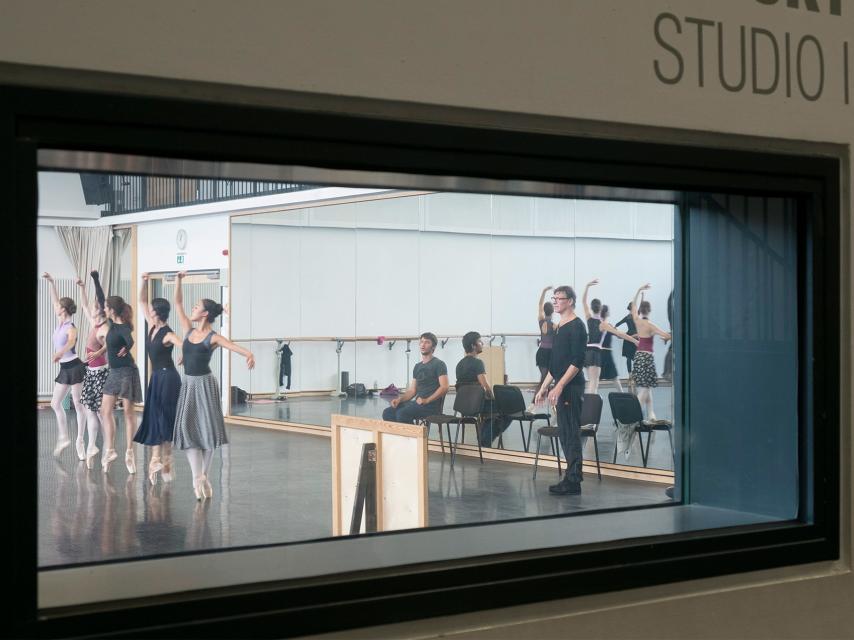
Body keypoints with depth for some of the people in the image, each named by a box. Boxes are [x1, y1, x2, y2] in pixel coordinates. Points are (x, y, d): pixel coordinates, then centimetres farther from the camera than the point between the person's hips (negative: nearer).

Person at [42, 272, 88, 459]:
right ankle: (63, 438, 16)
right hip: (64, 368, 9)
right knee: (55, 403, 8)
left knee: (78, 405, -2)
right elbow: (55, 301, 16)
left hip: (74, 367, -9)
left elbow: (71, 342, -37)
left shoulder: (71, 328, -16)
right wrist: (51, 282, 13)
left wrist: (60, 352, -56)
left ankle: (80, 441, 2)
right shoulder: (61, 322, 6)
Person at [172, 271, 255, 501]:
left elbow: (232, 345, -31)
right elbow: (178, 303, 8)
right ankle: (198, 477, -6)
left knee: (206, 429, 2)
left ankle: (202, 476, 12)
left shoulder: (213, 337, -12)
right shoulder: (189, 330, 4)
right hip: (188, 384, 5)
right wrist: (178, 280, -1)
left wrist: (249, 354, -50)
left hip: (205, 384, -5)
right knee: (187, 428, -4)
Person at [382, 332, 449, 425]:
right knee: (388, 413, -10)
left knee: (402, 413, -30)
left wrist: (426, 400, -20)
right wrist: (399, 399, 1)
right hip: (418, 403, 8)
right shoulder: (417, 366, 22)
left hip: (431, 405, -8)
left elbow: (444, 387, -13)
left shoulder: (438, 364, -1)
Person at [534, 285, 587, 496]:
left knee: (571, 434, -7)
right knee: (564, 434, 11)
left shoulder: (576, 326, -11)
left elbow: (577, 362, -18)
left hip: (571, 386, -9)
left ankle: (573, 482, -4)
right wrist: (544, 387, 19)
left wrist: (559, 387, -21)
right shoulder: (560, 327, 16)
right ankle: (572, 477, 16)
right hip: (561, 387, 9)